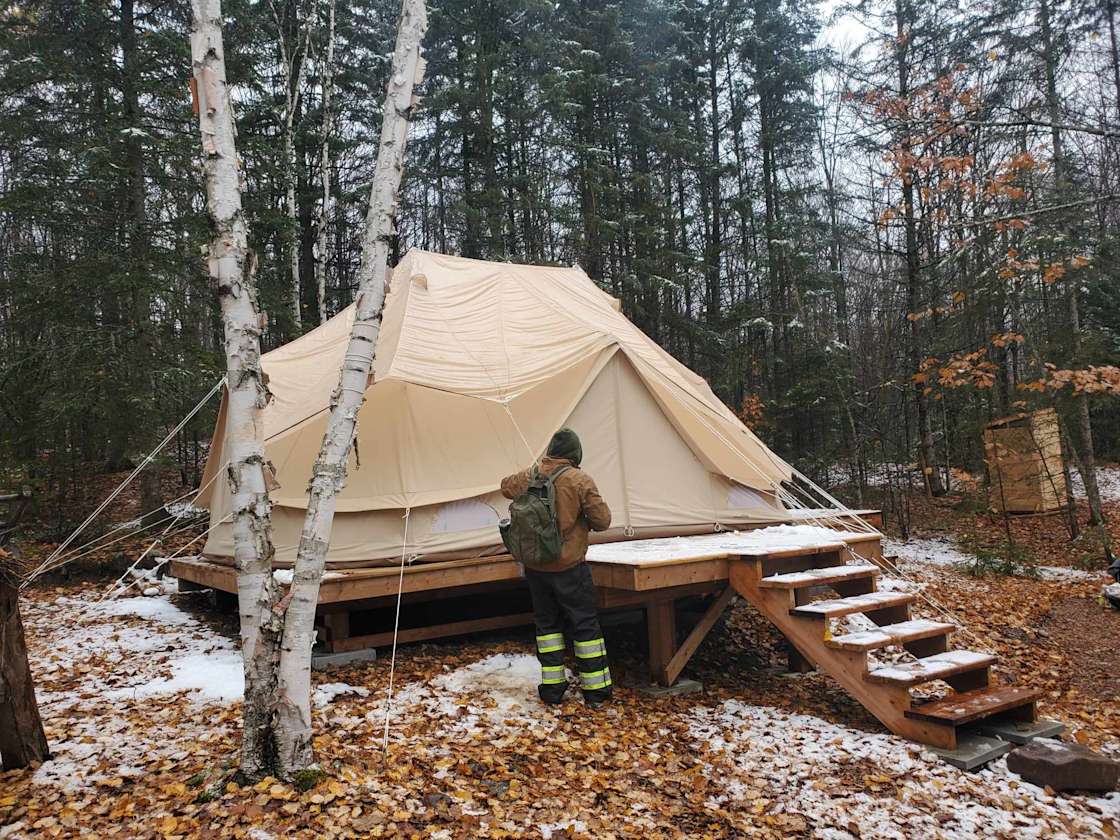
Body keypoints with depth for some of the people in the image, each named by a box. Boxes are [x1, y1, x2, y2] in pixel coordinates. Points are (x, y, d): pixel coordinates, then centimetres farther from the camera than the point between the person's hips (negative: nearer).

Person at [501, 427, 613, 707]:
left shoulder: (528, 477, -1)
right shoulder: (580, 481, -13)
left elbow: (506, 487, 22)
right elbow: (602, 520, -10)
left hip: (535, 566, 4)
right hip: (569, 567, -4)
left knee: (547, 623, 16)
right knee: (585, 624, 6)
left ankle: (551, 689, 19)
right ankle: (596, 691, 12)